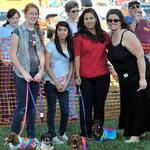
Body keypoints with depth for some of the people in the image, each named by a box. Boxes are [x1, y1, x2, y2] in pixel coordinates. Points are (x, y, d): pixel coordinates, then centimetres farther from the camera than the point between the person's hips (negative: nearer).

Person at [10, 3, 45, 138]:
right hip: (22, 74, -5)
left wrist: (41, 72, -3)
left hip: (36, 75, 5)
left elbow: (42, 53, 10)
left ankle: (32, 136, 18)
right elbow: (13, 55, -8)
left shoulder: (39, 32, 10)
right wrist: (24, 73, -13)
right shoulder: (18, 31, -6)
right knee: (22, 106, -6)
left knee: (32, 107, 10)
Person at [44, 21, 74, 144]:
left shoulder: (70, 46, 9)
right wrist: (56, 82, -8)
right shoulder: (51, 45, -2)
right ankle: (53, 136, 7)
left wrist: (66, 83, -2)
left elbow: (71, 67, 9)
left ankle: (63, 133, 18)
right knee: (52, 110, 1)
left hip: (64, 84, 3)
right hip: (51, 82, -3)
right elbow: (47, 66, -5)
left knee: (65, 110, -1)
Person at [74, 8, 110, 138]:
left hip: (103, 76, 3)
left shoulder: (104, 35, 7)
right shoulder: (79, 37, -1)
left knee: (100, 105, 11)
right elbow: (77, 57, -4)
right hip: (86, 77, -3)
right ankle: (86, 134, 8)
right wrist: (77, 76, -9)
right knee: (86, 106, 2)